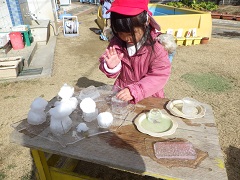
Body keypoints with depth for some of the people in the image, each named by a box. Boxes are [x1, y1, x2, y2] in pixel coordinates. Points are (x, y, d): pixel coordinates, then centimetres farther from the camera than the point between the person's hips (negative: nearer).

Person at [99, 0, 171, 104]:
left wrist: (135, 91, -31)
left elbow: (160, 76, -20)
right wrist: (111, 67, -23)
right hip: (122, 92, 2)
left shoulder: (156, 46, -19)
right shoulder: (116, 42, -7)